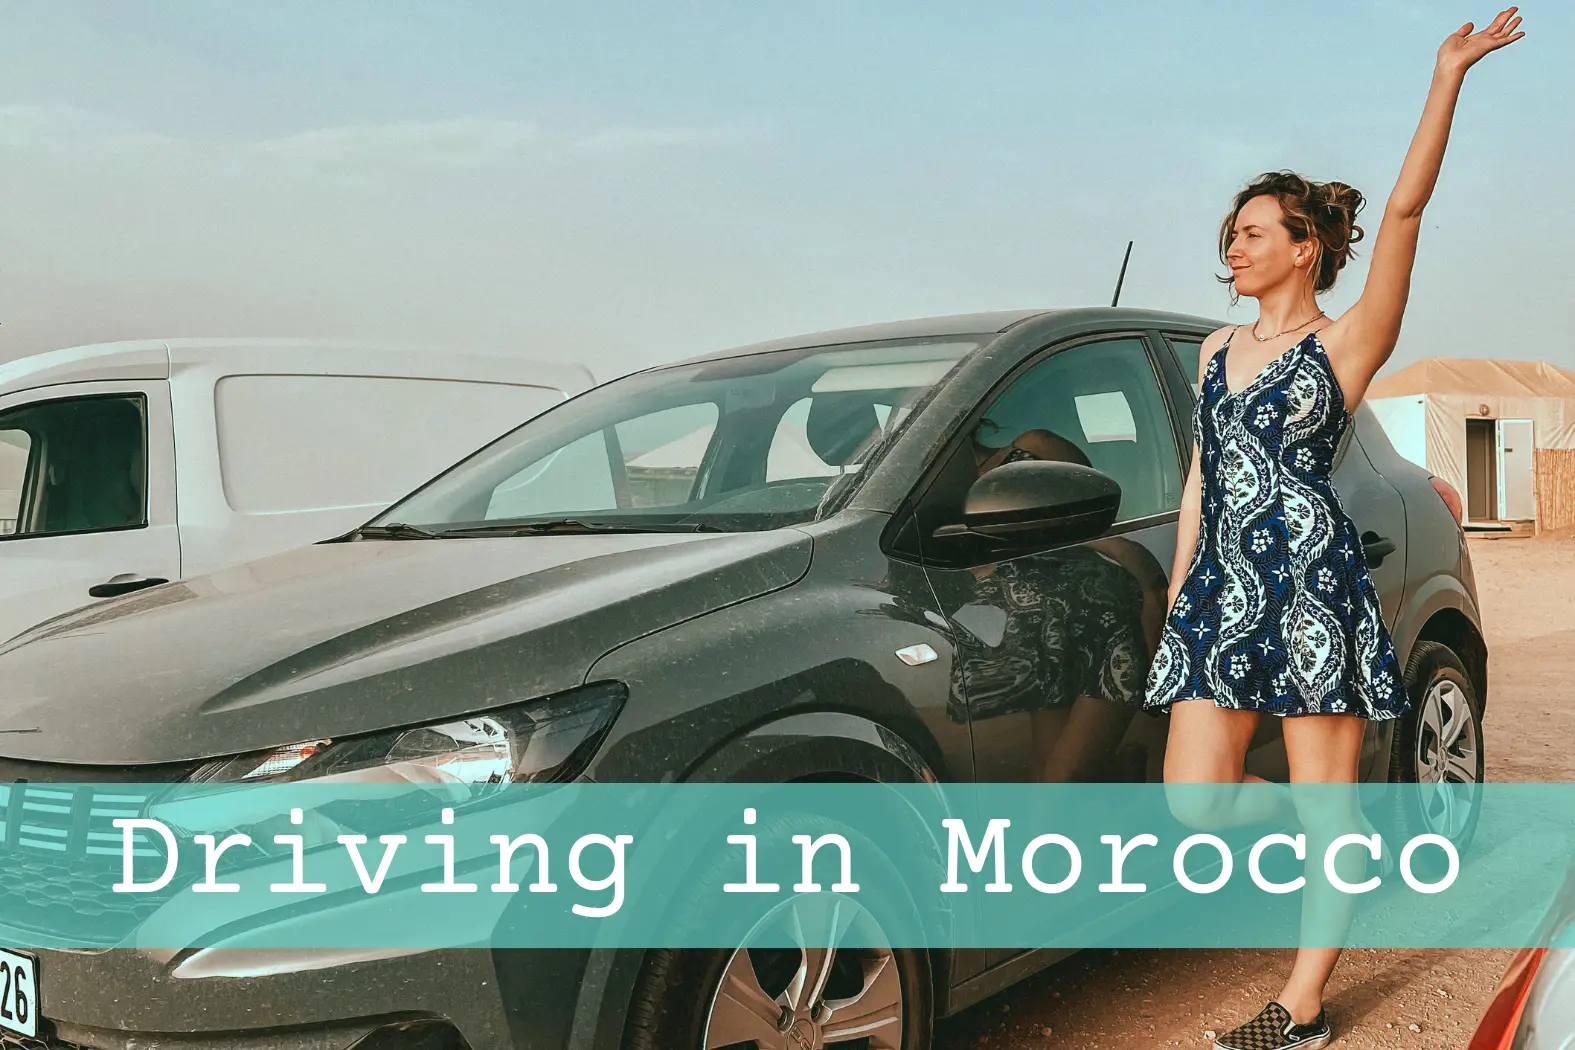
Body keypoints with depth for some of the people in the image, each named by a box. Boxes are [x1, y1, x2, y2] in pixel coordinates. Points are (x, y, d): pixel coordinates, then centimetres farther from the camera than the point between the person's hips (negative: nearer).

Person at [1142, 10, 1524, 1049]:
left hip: (1316, 586, -5)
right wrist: (1179, 584, 14)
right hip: (1219, 590, 6)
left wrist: (1449, 77, -16)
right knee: (1194, 803, -1)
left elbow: (1405, 209, -13)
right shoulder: (1217, 350, 17)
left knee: (1325, 804, 1)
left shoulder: (1345, 344, -2)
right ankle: (1337, 831, 26)